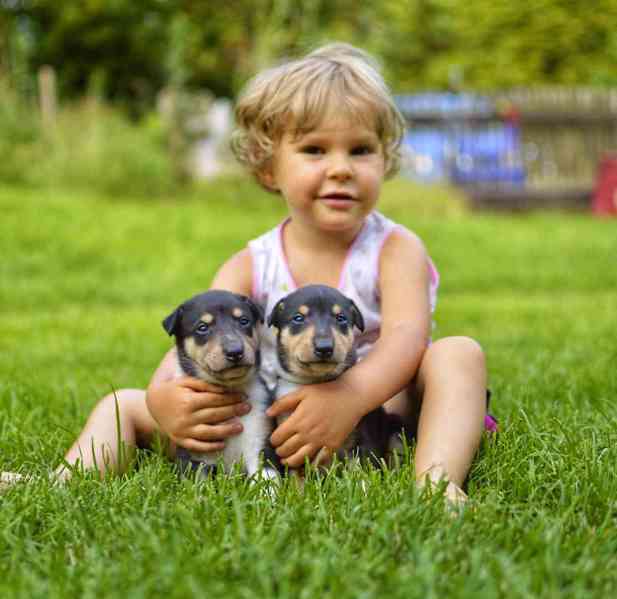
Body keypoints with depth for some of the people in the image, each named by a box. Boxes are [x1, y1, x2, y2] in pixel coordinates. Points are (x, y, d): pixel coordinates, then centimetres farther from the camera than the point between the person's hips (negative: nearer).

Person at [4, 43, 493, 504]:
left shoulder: (395, 249, -6)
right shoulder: (250, 268, 1)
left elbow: (406, 335, -24)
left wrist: (352, 397, -46)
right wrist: (163, 399, -36)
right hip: (268, 429, 3)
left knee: (458, 353, -29)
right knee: (126, 404, 3)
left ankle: (436, 482, -49)